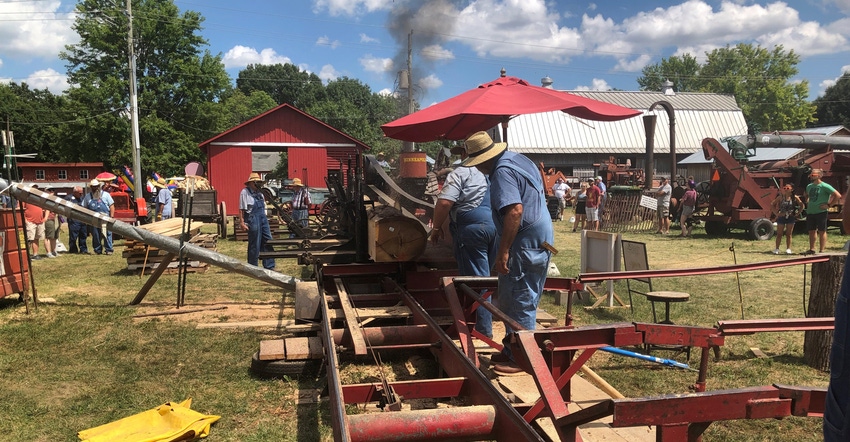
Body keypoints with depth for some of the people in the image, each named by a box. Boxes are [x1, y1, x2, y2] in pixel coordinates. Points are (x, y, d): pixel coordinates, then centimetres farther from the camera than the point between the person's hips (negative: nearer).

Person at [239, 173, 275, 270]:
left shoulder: (259, 192, 15)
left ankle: (269, 266, 14)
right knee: (254, 245, 0)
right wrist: (242, 222, -16)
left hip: (263, 218, 8)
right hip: (252, 219, -8)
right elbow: (242, 209, -10)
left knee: (268, 242, 7)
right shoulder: (245, 192, -6)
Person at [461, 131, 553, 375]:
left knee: (519, 303, -1)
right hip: (541, 238, 11)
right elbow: (540, 193, 23)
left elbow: (515, 210, -30)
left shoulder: (502, 172, -18)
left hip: (525, 243, -11)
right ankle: (512, 349, 28)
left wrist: (503, 251, -26)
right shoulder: (520, 159, 13)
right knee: (510, 299, 18)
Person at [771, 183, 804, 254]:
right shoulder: (781, 197, -4)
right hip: (781, 217, 0)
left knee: (788, 234, 6)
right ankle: (777, 249, 10)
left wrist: (797, 213, -5)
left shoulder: (795, 198, -4)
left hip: (790, 217, 0)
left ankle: (788, 249, 14)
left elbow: (802, 206, 1)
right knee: (779, 234, 5)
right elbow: (772, 204, -1)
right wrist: (776, 213, -5)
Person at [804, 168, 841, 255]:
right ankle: (811, 249, 20)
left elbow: (838, 195, -14)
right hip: (810, 212, 7)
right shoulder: (809, 186, 12)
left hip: (821, 212, -7)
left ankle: (821, 251, 2)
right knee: (811, 231, 12)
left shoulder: (824, 186, -10)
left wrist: (829, 205, -14)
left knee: (822, 231, -1)